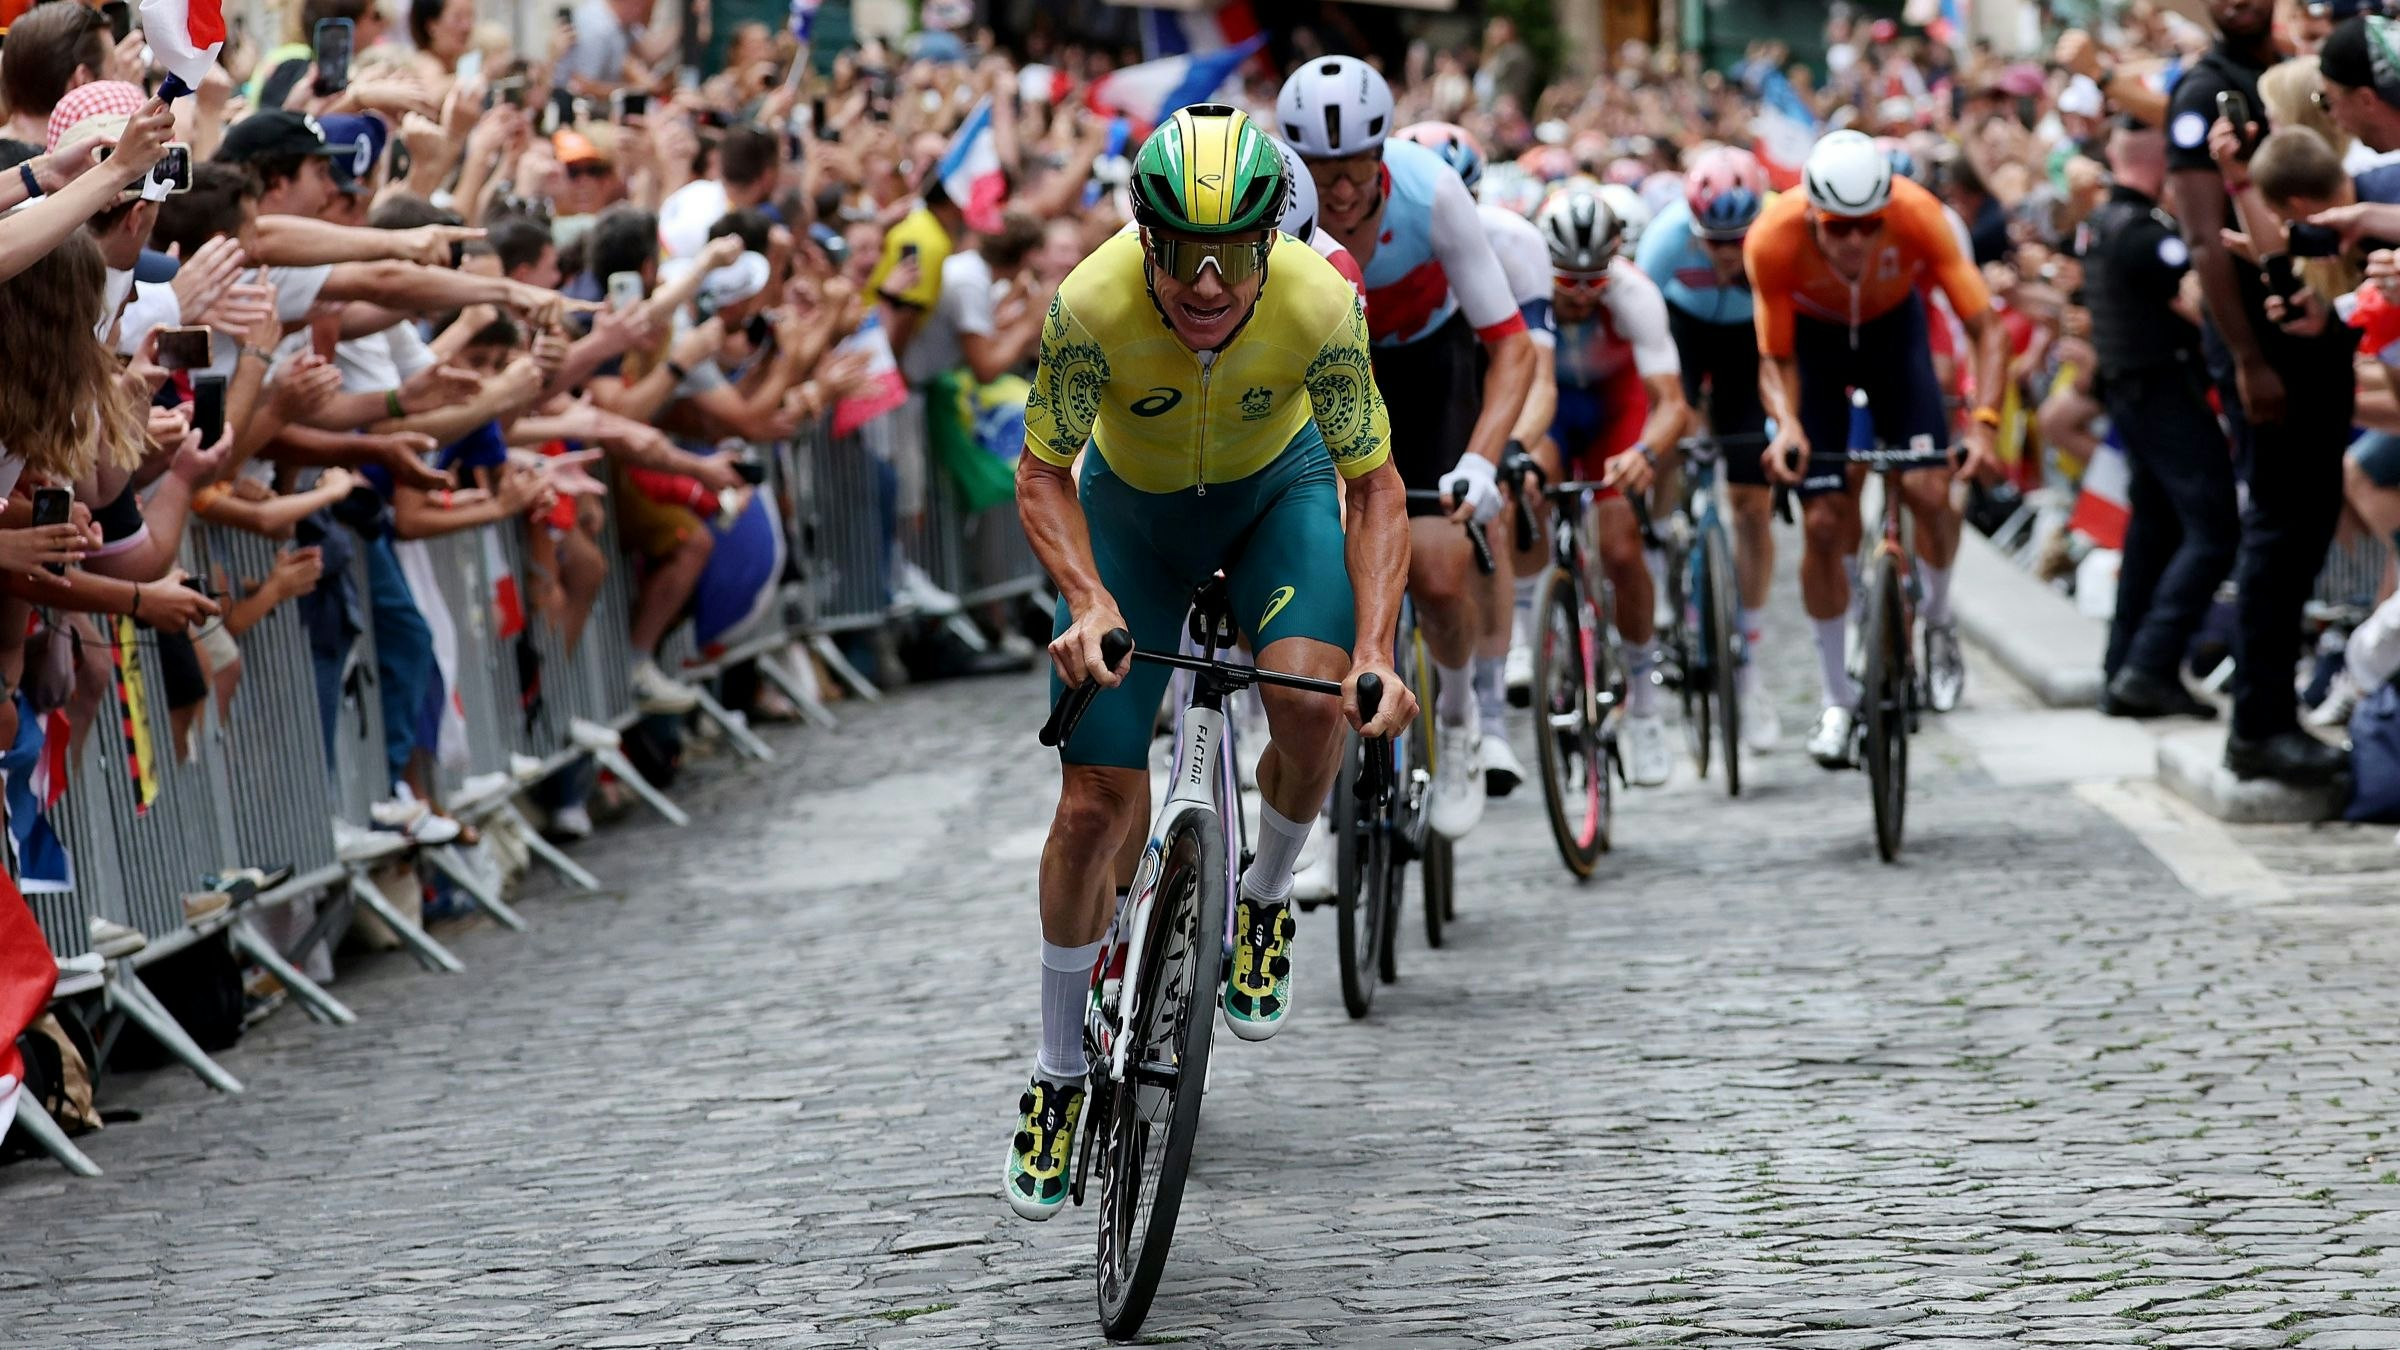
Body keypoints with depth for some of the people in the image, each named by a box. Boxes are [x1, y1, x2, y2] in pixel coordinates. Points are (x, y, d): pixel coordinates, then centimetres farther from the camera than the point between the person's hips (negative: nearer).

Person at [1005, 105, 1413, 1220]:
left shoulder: (1319, 306, -33)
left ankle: (1265, 900, 2)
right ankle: (1059, 1071, 13)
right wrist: (1089, 602, -38)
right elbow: (1042, 475, -21)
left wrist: (1375, 647, -35)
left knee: (1311, 701, -30)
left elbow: (1373, 485, -22)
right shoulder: (1092, 305, -35)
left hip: (1279, 488, 0)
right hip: (1132, 506, 0)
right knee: (1095, 802, -7)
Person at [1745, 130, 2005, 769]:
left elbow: (1984, 329, -28)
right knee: (1823, 522, -7)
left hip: (1892, 325, 0)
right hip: (1813, 334, 0)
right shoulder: (1773, 240, -35)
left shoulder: (1918, 214, -35)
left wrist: (1983, 422, -41)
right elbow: (1776, 361, -20)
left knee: (1928, 488, -17)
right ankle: (1837, 702, 7)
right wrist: (1787, 423, -40)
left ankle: (1938, 620, 14)